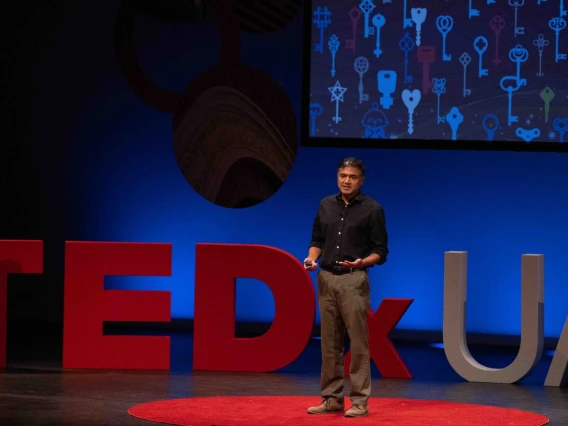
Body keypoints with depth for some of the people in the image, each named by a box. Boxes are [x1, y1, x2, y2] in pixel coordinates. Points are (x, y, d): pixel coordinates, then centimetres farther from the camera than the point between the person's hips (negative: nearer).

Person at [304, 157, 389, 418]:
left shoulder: (372, 209, -3)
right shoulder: (326, 205, 11)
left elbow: (380, 251, -3)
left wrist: (362, 262, -21)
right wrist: (311, 258, -3)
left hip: (354, 281, -5)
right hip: (326, 279, 5)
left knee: (358, 342, -4)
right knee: (330, 342, 7)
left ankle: (359, 401, -2)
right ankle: (332, 398, 13)